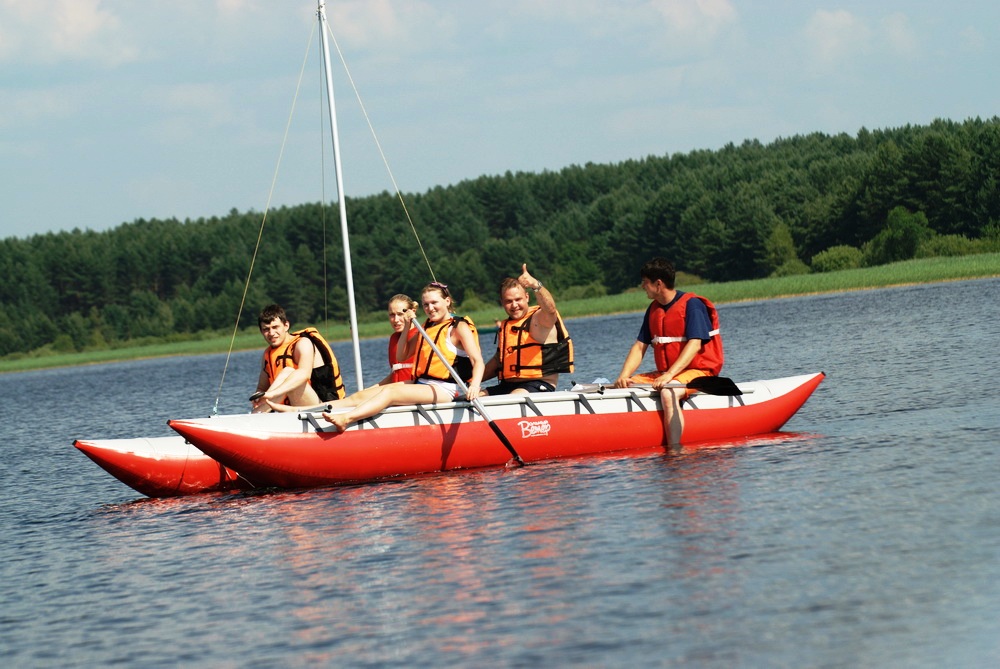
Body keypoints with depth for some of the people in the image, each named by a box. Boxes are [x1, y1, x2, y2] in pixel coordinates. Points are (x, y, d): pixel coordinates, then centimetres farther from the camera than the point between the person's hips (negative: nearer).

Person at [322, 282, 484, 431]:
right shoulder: (427, 327, 20)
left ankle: (346, 418, -45)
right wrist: (407, 327, 8)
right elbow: (402, 356, 22)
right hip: (420, 383, 9)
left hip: (444, 390, -9)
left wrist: (474, 385, -34)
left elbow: (478, 361, -14)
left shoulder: (459, 327, -4)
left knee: (390, 392, -29)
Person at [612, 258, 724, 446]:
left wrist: (670, 375, -32)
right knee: (623, 386, -7)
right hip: (665, 373, 8)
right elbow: (640, 346, 10)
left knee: (668, 393, -37)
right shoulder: (654, 309, 13)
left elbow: (695, 345, -21)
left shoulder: (692, 304, -10)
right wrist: (624, 376, -8)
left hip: (698, 371, -8)